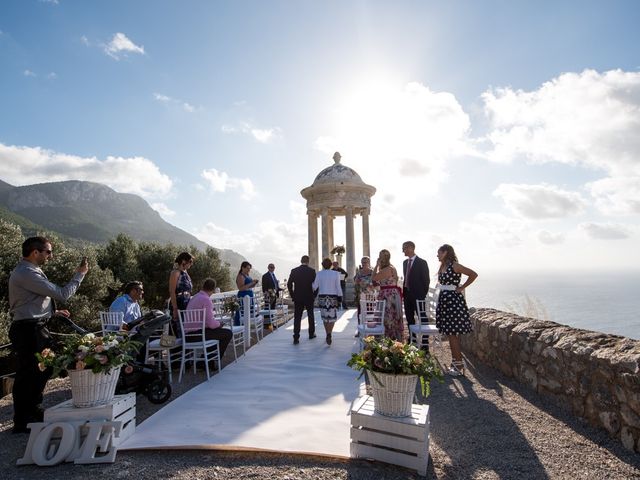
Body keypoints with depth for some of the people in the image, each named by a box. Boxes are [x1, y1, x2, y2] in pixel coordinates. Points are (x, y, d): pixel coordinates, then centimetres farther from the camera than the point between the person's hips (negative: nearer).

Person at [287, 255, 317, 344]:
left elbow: (289, 284, -1)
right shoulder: (312, 271, -7)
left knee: (297, 318, 3)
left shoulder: (294, 271, -2)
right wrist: (314, 295, 9)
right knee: (310, 316, 19)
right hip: (309, 297, 0)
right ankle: (311, 334, 30)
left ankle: (296, 338, -3)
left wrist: (292, 296, 7)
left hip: (297, 298, 1)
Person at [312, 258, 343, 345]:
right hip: (333, 297, -1)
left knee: (325, 316, 15)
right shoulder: (336, 273, -4)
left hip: (322, 297, 1)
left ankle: (328, 335, 20)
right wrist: (340, 298, -2)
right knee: (332, 317, 7)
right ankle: (329, 334, -16)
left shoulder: (319, 273, -3)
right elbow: (338, 287, -7)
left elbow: (315, 286, -2)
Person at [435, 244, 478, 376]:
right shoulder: (442, 267, 13)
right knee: (450, 333, 11)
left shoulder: (454, 266, -12)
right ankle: (455, 362, 20)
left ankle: (459, 365, 1)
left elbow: (473, 274, -16)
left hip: (453, 300, -8)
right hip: (444, 300, 9)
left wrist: (461, 288, -12)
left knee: (452, 333, -6)